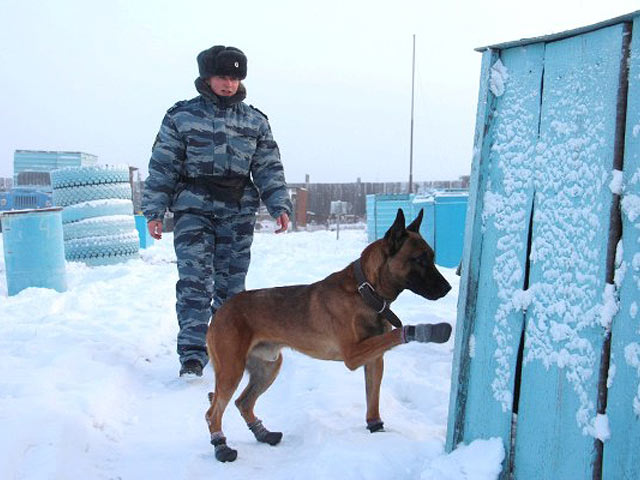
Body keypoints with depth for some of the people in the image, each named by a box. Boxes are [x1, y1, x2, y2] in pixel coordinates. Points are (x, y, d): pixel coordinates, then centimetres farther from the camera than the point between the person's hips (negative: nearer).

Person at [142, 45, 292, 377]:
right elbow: (162, 166, 3)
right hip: (193, 209, -2)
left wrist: (280, 206, -2)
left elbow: (269, 169, 10)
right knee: (195, 281, -13)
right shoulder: (181, 116, 3)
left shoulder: (255, 121, 10)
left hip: (238, 212, 3)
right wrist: (154, 211, -2)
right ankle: (192, 353, -9)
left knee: (231, 284, 7)